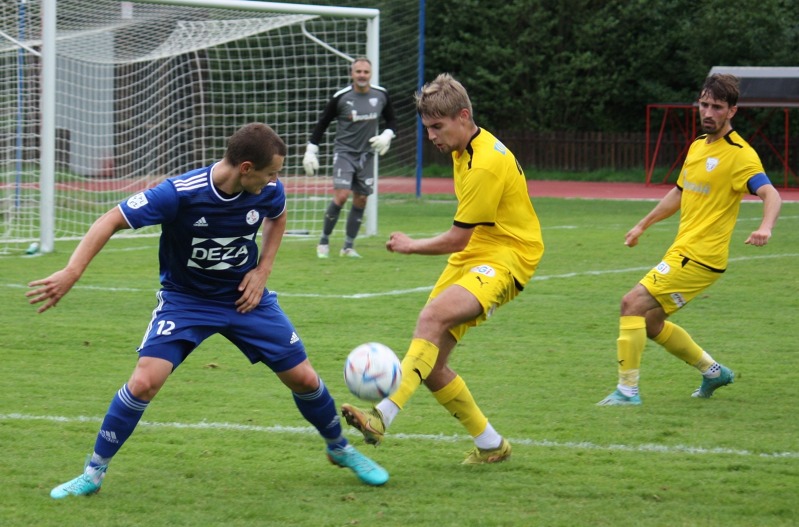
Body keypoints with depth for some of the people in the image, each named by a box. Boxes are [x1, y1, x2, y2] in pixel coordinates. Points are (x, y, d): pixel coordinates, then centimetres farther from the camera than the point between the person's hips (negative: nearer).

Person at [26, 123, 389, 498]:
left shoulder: (268, 191, -15)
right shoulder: (180, 194, -29)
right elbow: (111, 221, -25)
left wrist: (262, 270, -2)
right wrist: (71, 273, -34)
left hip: (246, 298, 3)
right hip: (185, 299, -3)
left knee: (304, 379, 4)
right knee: (145, 381, -21)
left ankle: (340, 449, 34)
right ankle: (93, 473, -4)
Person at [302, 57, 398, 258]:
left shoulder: (381, 95, 0)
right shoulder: (341, 98, -10)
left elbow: (391, 120, 15)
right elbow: (322, 124, -1)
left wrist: (386, 136, -6)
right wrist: (311, 151, -3)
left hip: (366, 155, 4)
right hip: (344, 152, -4)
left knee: (361, 200, 4)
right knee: (341, 195, -17)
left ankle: (348, 246, 14)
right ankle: (324, 240, -2)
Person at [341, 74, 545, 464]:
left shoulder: (486, 164, -20)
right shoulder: (464, 150, 11)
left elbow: (456, 239, -16)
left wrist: (410, 246, -1)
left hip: (504, 259, -10)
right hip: (470, 256, 10)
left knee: (432, 317, -34)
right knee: (431, 365, 1)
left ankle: (384, 416, -46)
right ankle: (491, 445, 17)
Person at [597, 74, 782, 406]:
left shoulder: (739, 154, -14)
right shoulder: (698, 146, 13)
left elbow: (770, 194, -27)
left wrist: (765, 228, -47)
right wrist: (644, 225, 35)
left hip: (700, 257, -9)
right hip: (683, 251, 9)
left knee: (633, 304, -15)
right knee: (650, 322, 16)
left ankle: (627, 389, -9)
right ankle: (713, 371, 30)